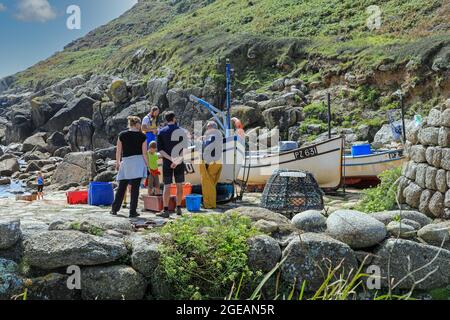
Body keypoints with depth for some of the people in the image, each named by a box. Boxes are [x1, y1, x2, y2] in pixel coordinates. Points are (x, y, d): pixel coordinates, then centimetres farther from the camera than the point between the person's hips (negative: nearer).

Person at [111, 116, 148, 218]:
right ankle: (133, 212, 2)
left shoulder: (122, 135, 3)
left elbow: (118, 151, 4)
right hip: (138, 162, -2)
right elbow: (144, 153, -4)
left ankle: (114, 209, 20)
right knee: (135, 188, 1)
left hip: (125, 162, 2)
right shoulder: (142, 136, -2)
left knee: (121, 187, 13)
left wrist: (117, 163, 16)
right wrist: (147, 164, 6)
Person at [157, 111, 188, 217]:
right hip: (180, 163, 1)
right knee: (179, 186, 11)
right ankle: (178, 208, 15)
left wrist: (171, 159, -13)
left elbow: (159, 149, -8)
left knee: (167, 186, 0)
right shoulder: (182, 131, 0)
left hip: (167, 163, -1)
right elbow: (184, 148, -8)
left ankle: (166, 211, -4)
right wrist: (177, 160, -13)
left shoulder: (161, 132, 0)